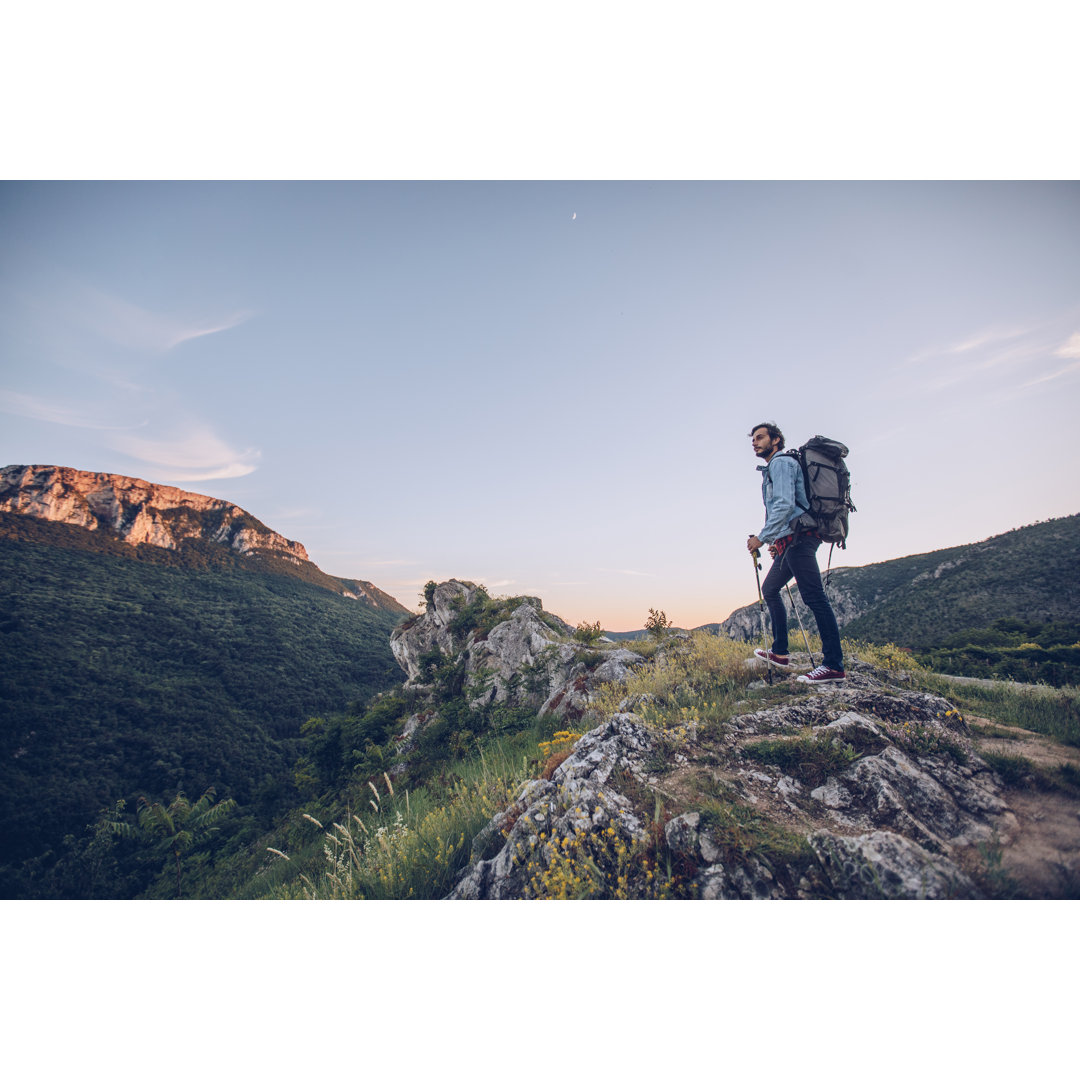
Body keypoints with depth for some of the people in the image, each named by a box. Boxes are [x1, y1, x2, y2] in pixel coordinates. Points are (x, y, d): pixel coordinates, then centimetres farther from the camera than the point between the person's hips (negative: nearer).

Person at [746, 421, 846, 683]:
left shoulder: (781, 462, -5)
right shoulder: (772, 469, 25)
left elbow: (785, 504, -19)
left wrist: (762, 537, -19)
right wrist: (778, 542, 22)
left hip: (798, 536, -11)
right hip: (790, 540, 11)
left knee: (813, 596, -13)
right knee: (770, 588, 15)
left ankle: (834, 665, -13)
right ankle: (780, 653, 19)